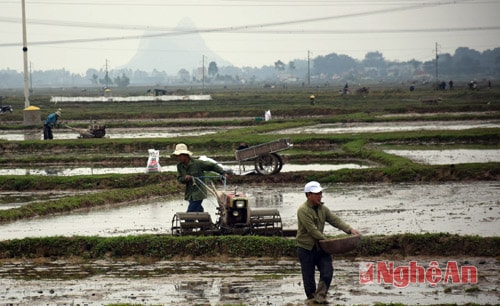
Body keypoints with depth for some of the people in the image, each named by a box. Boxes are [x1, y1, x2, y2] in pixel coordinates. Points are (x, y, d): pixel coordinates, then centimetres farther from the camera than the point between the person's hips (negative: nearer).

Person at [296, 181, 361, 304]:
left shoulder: (322, 209, 8)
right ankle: (311, 298, 16)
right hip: (306, 249, -6)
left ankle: (320, 296, -2)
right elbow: (312, 230, -21)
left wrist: (350, 229, -13)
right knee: (308, 276, 2)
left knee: (327, 271, -7)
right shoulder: (303, 210, -17)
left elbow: (335, 220, 1)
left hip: (320, 247, 6)